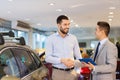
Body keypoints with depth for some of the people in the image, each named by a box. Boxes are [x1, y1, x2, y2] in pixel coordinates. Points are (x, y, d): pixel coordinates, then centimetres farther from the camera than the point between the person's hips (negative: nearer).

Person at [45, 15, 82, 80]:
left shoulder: (73, 38, 8)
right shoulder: (51, 39, 0)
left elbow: (78, 56, 9)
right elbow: (48, 58, -7)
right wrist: (61, 60, -20)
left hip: (72, 72, 3)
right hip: (58, 72, -2)